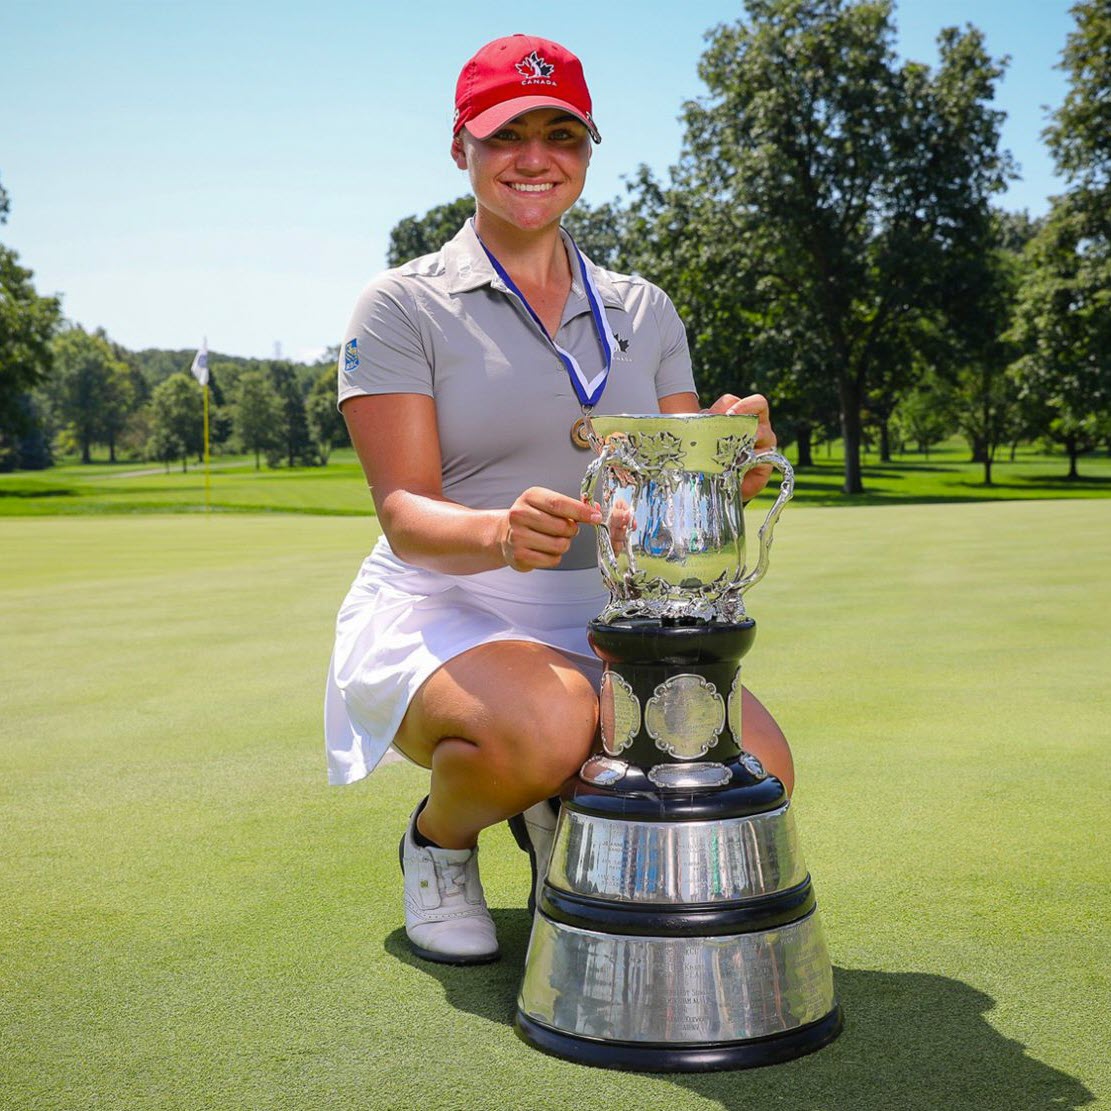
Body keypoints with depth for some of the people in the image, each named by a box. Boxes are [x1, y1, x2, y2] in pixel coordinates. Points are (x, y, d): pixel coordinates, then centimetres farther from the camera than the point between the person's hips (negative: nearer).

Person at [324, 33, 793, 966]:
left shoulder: (644, 312, 11)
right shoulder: (403, 308, -2)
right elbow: (405, 515, -12)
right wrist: (500, 533, -35)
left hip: (604, 624, 4)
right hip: (442, 613, -4)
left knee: (758, 767, -21)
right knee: (543, 725, -37)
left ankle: (562, 811, 12)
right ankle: (440, 836, 1)